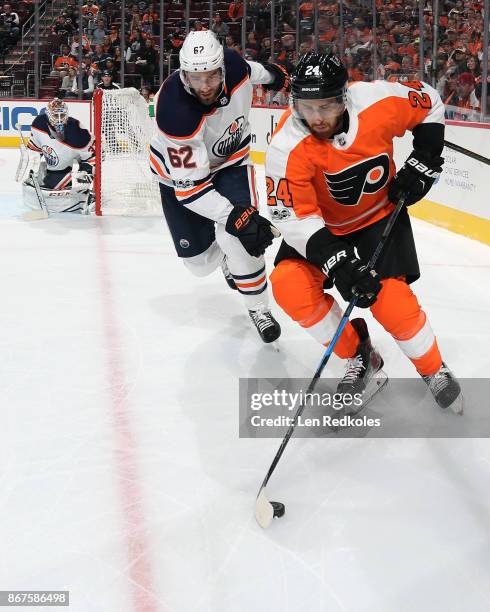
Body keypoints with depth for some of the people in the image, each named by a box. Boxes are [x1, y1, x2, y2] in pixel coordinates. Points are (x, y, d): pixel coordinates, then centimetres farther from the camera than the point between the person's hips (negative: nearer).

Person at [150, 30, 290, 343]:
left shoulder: (234, 65, -25)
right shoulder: (175, 111, -38)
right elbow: (189, 185, -36)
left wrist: (270, 74, 25)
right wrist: (235, 216, -44)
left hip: (229, 159, 2)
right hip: (181, 171, -2)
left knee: (236, 238, -21)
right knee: (200, 262, 4)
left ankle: (259, 308, 1)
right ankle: (227, 257, 41)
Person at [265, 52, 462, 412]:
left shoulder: (378, 101, -25)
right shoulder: (287, 148, -29)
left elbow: (429, 103, -4)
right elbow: (294, 217, -28)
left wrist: (423, 163, -8)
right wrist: (337, 263, -37)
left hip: (381, 213, -1)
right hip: (322, 224, 1)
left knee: (390, 300, -16)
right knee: (288, 285, -20)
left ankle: (434, 370, 12)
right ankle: (359, 356, 1)